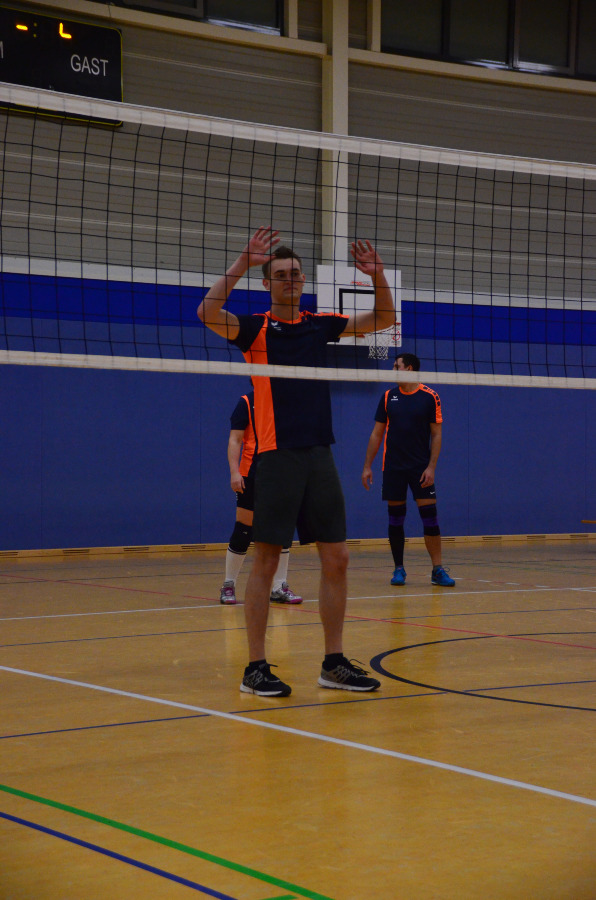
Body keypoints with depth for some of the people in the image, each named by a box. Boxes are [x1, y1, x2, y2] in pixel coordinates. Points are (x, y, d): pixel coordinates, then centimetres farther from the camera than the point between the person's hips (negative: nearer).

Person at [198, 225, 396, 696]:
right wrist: (243, 263, -23)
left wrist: (378, 275, 1)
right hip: (276, 457, -5)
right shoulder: (256, 327, 0)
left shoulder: (320, 324, 14)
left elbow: (383, 319, 19)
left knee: (336, 559, 4)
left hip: (319, 454, 5)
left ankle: (334, 663, 13)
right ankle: (256, 667, 3)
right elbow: (208, 312, -19)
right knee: (266, 560, -3)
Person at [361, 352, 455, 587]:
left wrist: (431, 467, -10)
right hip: (393, 468, 2)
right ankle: (398, 569, 13)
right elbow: (377, 434, 10)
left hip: (421, 468, -2)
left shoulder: (429, 397, -2)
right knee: (395, 519, 3)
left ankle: (437, 570, -3)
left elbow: (436, 434, -1)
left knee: (429, 516, -7)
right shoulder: (388, 397, 7)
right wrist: (367, 466, 5)